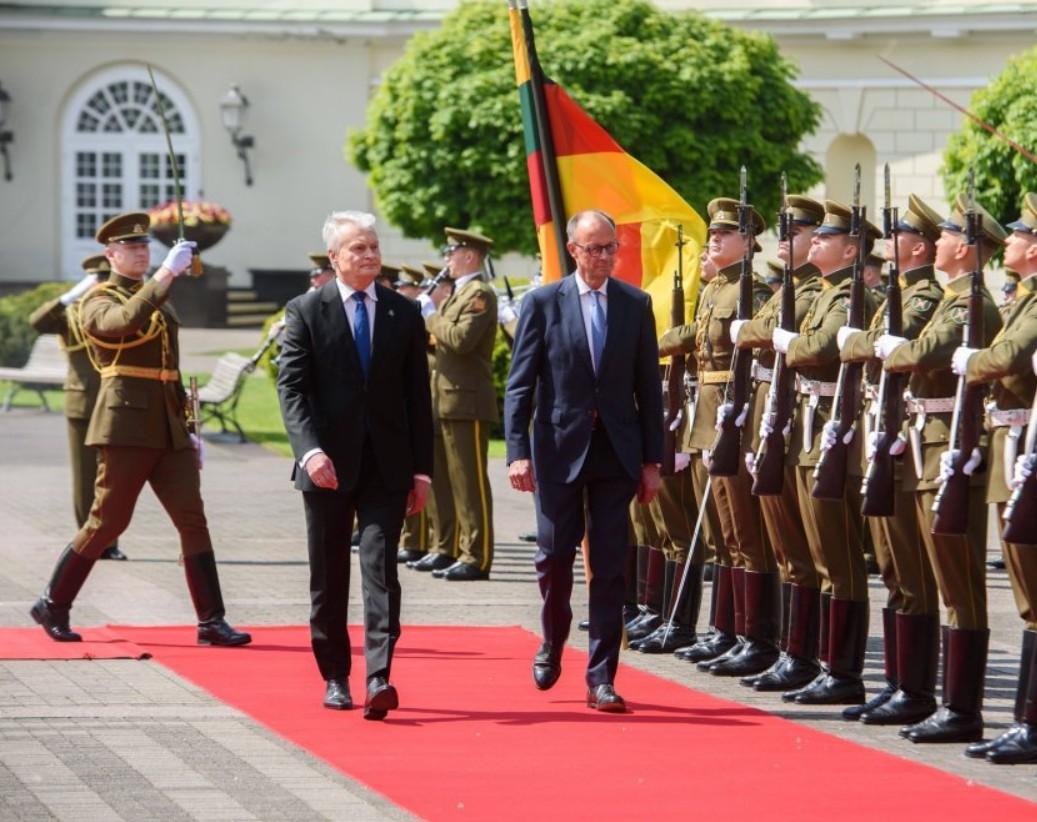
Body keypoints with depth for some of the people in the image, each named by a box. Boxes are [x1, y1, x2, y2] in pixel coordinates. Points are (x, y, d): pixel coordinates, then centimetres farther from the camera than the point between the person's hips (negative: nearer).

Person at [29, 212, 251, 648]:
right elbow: (126, 321, -28)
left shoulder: (160, 300, 20)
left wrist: (187, 428, 21)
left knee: (192, 519, -2)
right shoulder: (97, 302, -3)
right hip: (126, 427, -7)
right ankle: (53, 606, 13)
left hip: (168, 431, 7)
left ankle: (211, 623, -3)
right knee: (107, 522, -3)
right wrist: (166, 273, -31)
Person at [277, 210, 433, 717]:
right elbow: (291, 387, -6)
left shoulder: (404, 314, 8)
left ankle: (378, 676, -18)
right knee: (329, 576, 7)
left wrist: (422, 468, 6)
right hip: (329, 464, -1)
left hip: (387, 465, 1)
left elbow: (417, 395, 10)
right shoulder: (307, 312, 1)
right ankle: (335, 676, 19)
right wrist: (309, 450, -20)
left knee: (380, 567, -10)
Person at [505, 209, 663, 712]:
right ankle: (552, 644, 32)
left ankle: (601, 678, 2)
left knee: (610, 568, -1)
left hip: (616, 453, 1)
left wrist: (652, 461, 4)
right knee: (554, 557, 6)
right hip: (559, 449, -1)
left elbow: (648, 387, 8)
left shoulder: (635, 304, 6)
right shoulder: (543, 304, 0)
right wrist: (518, 453, -11)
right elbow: (519, 385, -2)